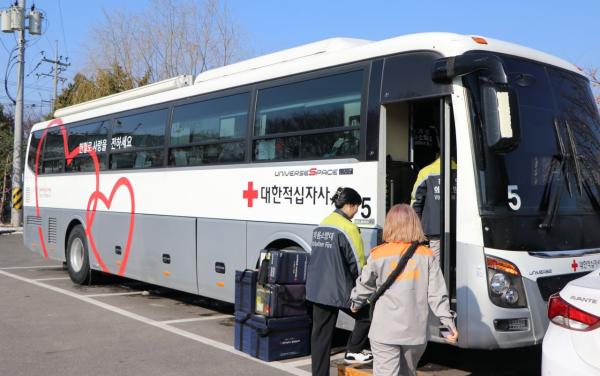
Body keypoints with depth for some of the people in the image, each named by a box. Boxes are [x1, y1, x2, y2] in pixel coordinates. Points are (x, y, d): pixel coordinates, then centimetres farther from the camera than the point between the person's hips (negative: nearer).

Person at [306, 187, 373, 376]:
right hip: (339, 290, -8)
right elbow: (357, 262, -12)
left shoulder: (321, 226, 9)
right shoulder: (347, 228, -15)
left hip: (316, 289, 8)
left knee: (320, 335, 12)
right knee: (366, 316, 16)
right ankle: (353, 351, 21)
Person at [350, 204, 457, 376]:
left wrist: (356, 303, 26)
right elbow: (437, 293, -1)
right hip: (416, 332, 3)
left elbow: (365, 285, 8)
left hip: (385, 332, -3)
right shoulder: (426, 256, 2)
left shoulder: (379, 254, -3)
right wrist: (448, 321, 4)